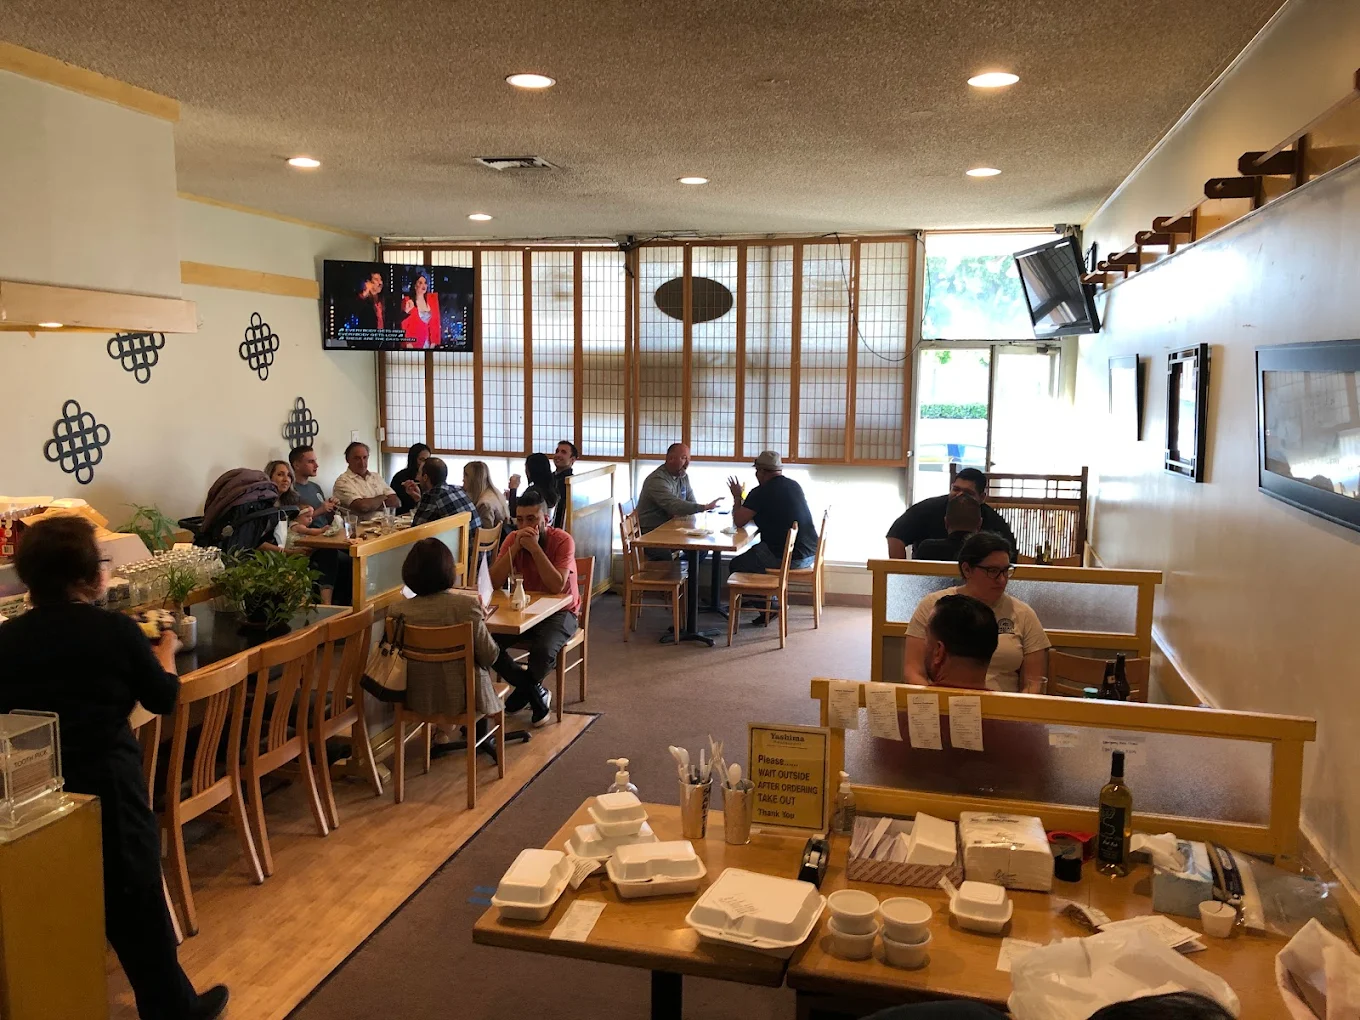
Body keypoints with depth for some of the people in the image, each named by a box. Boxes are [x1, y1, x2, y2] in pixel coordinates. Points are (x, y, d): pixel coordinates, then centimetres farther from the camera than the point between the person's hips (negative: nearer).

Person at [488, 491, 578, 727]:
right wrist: (516, 547, -25)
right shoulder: (513, 539, -5)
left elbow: (557, 586, -31)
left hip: (559, 612, -4)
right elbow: (494, 582, -16)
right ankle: (536, 693, 0)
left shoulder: (562, 540, -18)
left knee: (543, 650, -34)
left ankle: (524, 691, 3)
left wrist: (534, 547, -32)